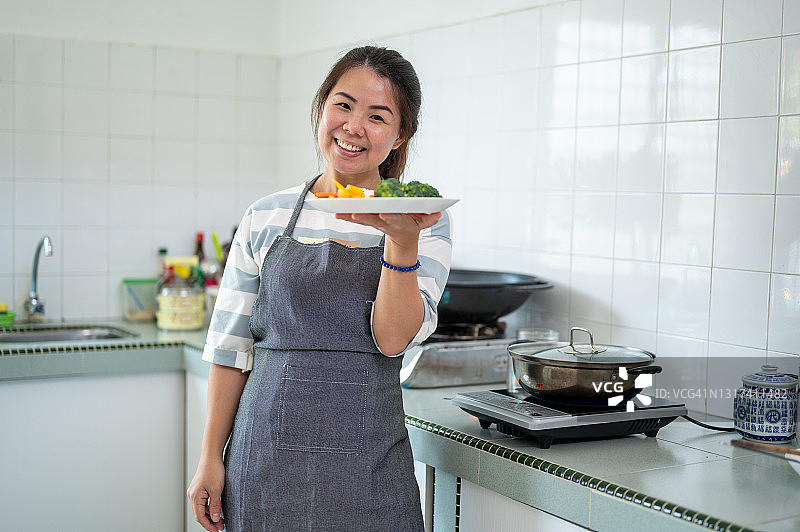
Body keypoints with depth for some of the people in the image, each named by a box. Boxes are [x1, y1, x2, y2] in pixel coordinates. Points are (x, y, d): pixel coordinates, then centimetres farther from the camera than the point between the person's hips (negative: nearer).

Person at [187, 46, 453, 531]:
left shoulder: (426, 222, 0)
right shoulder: (267, 218, 3)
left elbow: (394, 338, -10)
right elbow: (231, 346, 5)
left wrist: (403, 241, -22)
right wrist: (211, 458, 3)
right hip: (266, 455, 1)